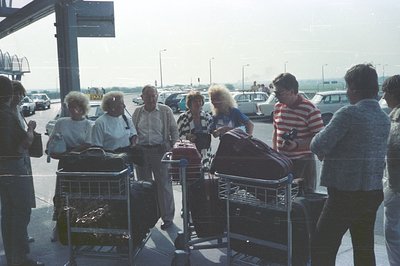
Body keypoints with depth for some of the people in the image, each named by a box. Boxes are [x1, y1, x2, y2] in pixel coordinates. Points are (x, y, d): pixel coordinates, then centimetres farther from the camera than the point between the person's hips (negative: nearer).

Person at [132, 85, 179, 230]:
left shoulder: (165, 111, 1)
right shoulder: (137, 112, 10)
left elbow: (174, 130, 5)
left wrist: (173, 148, -5)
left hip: (160, 150, -3)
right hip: (141, 151, 3)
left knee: (164, 185, -1)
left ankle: (167, 218, 9)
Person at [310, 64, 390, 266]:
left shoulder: (349, 113, -18)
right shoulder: (384, 118, 8)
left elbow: (319, 146, -20)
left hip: (346, 194, -8)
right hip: (373, 192, 8)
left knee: (322, 248, 0)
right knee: (364, 249, 18)